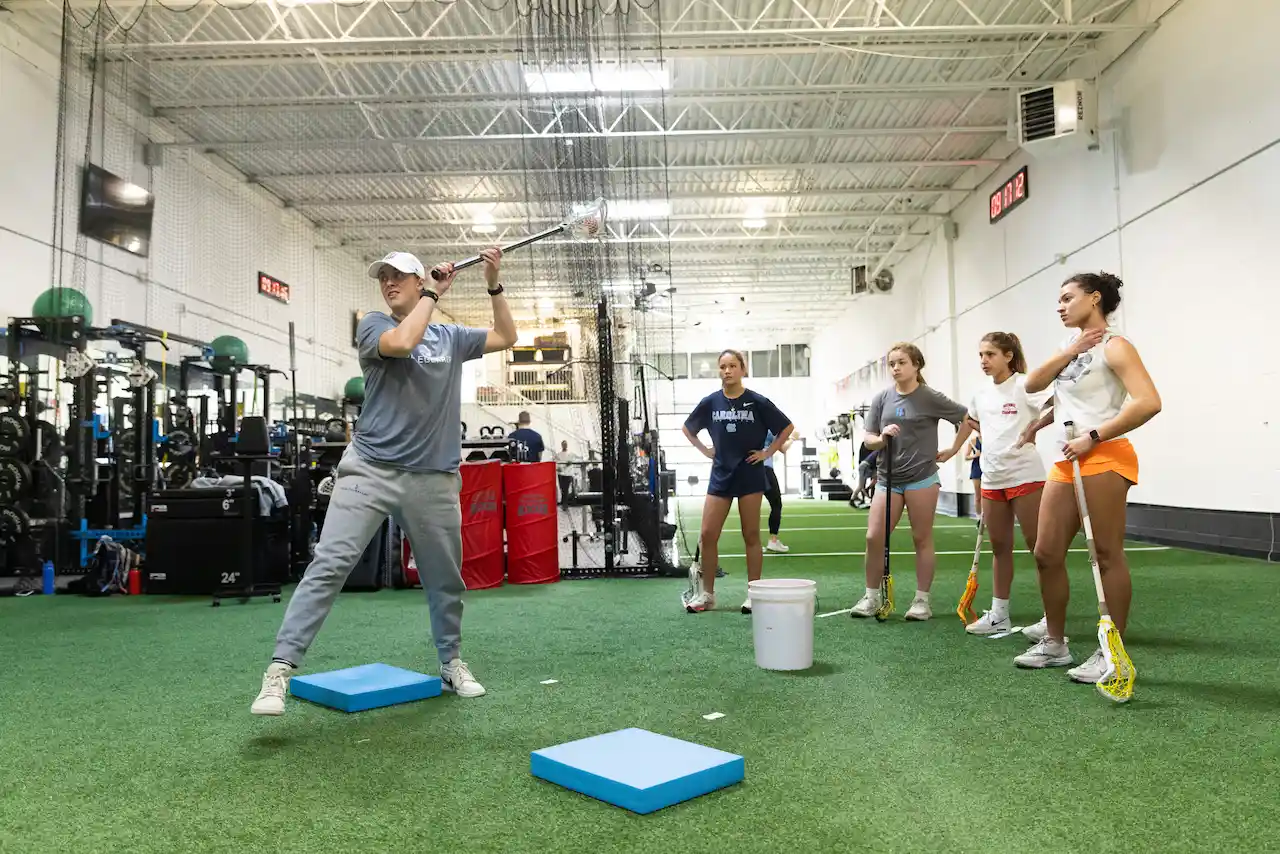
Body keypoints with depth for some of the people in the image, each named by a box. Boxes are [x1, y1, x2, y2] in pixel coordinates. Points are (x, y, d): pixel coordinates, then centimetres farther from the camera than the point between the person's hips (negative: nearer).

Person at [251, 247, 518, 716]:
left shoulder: (451, 336, 16)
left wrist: (494, 285, 9)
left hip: (434, 479, 3)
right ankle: (280, 669, -11)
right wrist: (433, 295, -5)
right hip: (370, 469, -3)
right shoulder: (374, 324, 5)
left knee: (445, 578, 12)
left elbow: (505, 338, 19)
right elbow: (402, 343, -16)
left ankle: (452, 663, 30)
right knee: (329, 564, -14)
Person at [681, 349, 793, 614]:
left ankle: (753, 593, 14)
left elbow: (787, 427, 3)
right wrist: (706, 451, 7)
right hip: (720, 475, 3)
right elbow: (687, 429, 16)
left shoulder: (757, 402, -6)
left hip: (750, 475, -3)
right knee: (707, 536, 1)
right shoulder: (710, 402, 1)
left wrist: (768, 452, -2)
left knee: (751, 536, 4)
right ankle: (706, 594, 14)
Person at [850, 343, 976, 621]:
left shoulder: (930, 398, -4)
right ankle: (872, 597, 12)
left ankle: (922, 600, 15)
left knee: (922, 539, 4)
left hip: (921, 478, -3)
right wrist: (882, 437, -15)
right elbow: (868, 440, 5)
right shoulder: (881, 399, 5)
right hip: (888, 478, 3)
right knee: (874, 538, -2)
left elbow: (967, 419, 5)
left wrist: (953, 450, 4)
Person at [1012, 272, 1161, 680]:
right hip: (1064, 462, 8)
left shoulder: (1113, 346, -7)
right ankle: (1054, 643, 18)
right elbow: (1032, 384, 6)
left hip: (1103, 458, -8)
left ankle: (1113, 653, 4)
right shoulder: (1071, 345, 18)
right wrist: (1071, 351, -5)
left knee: (1107, 554, -4)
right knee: (1047, 553, 7)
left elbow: (1148, 402, -19)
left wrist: (1093, 437, -19)